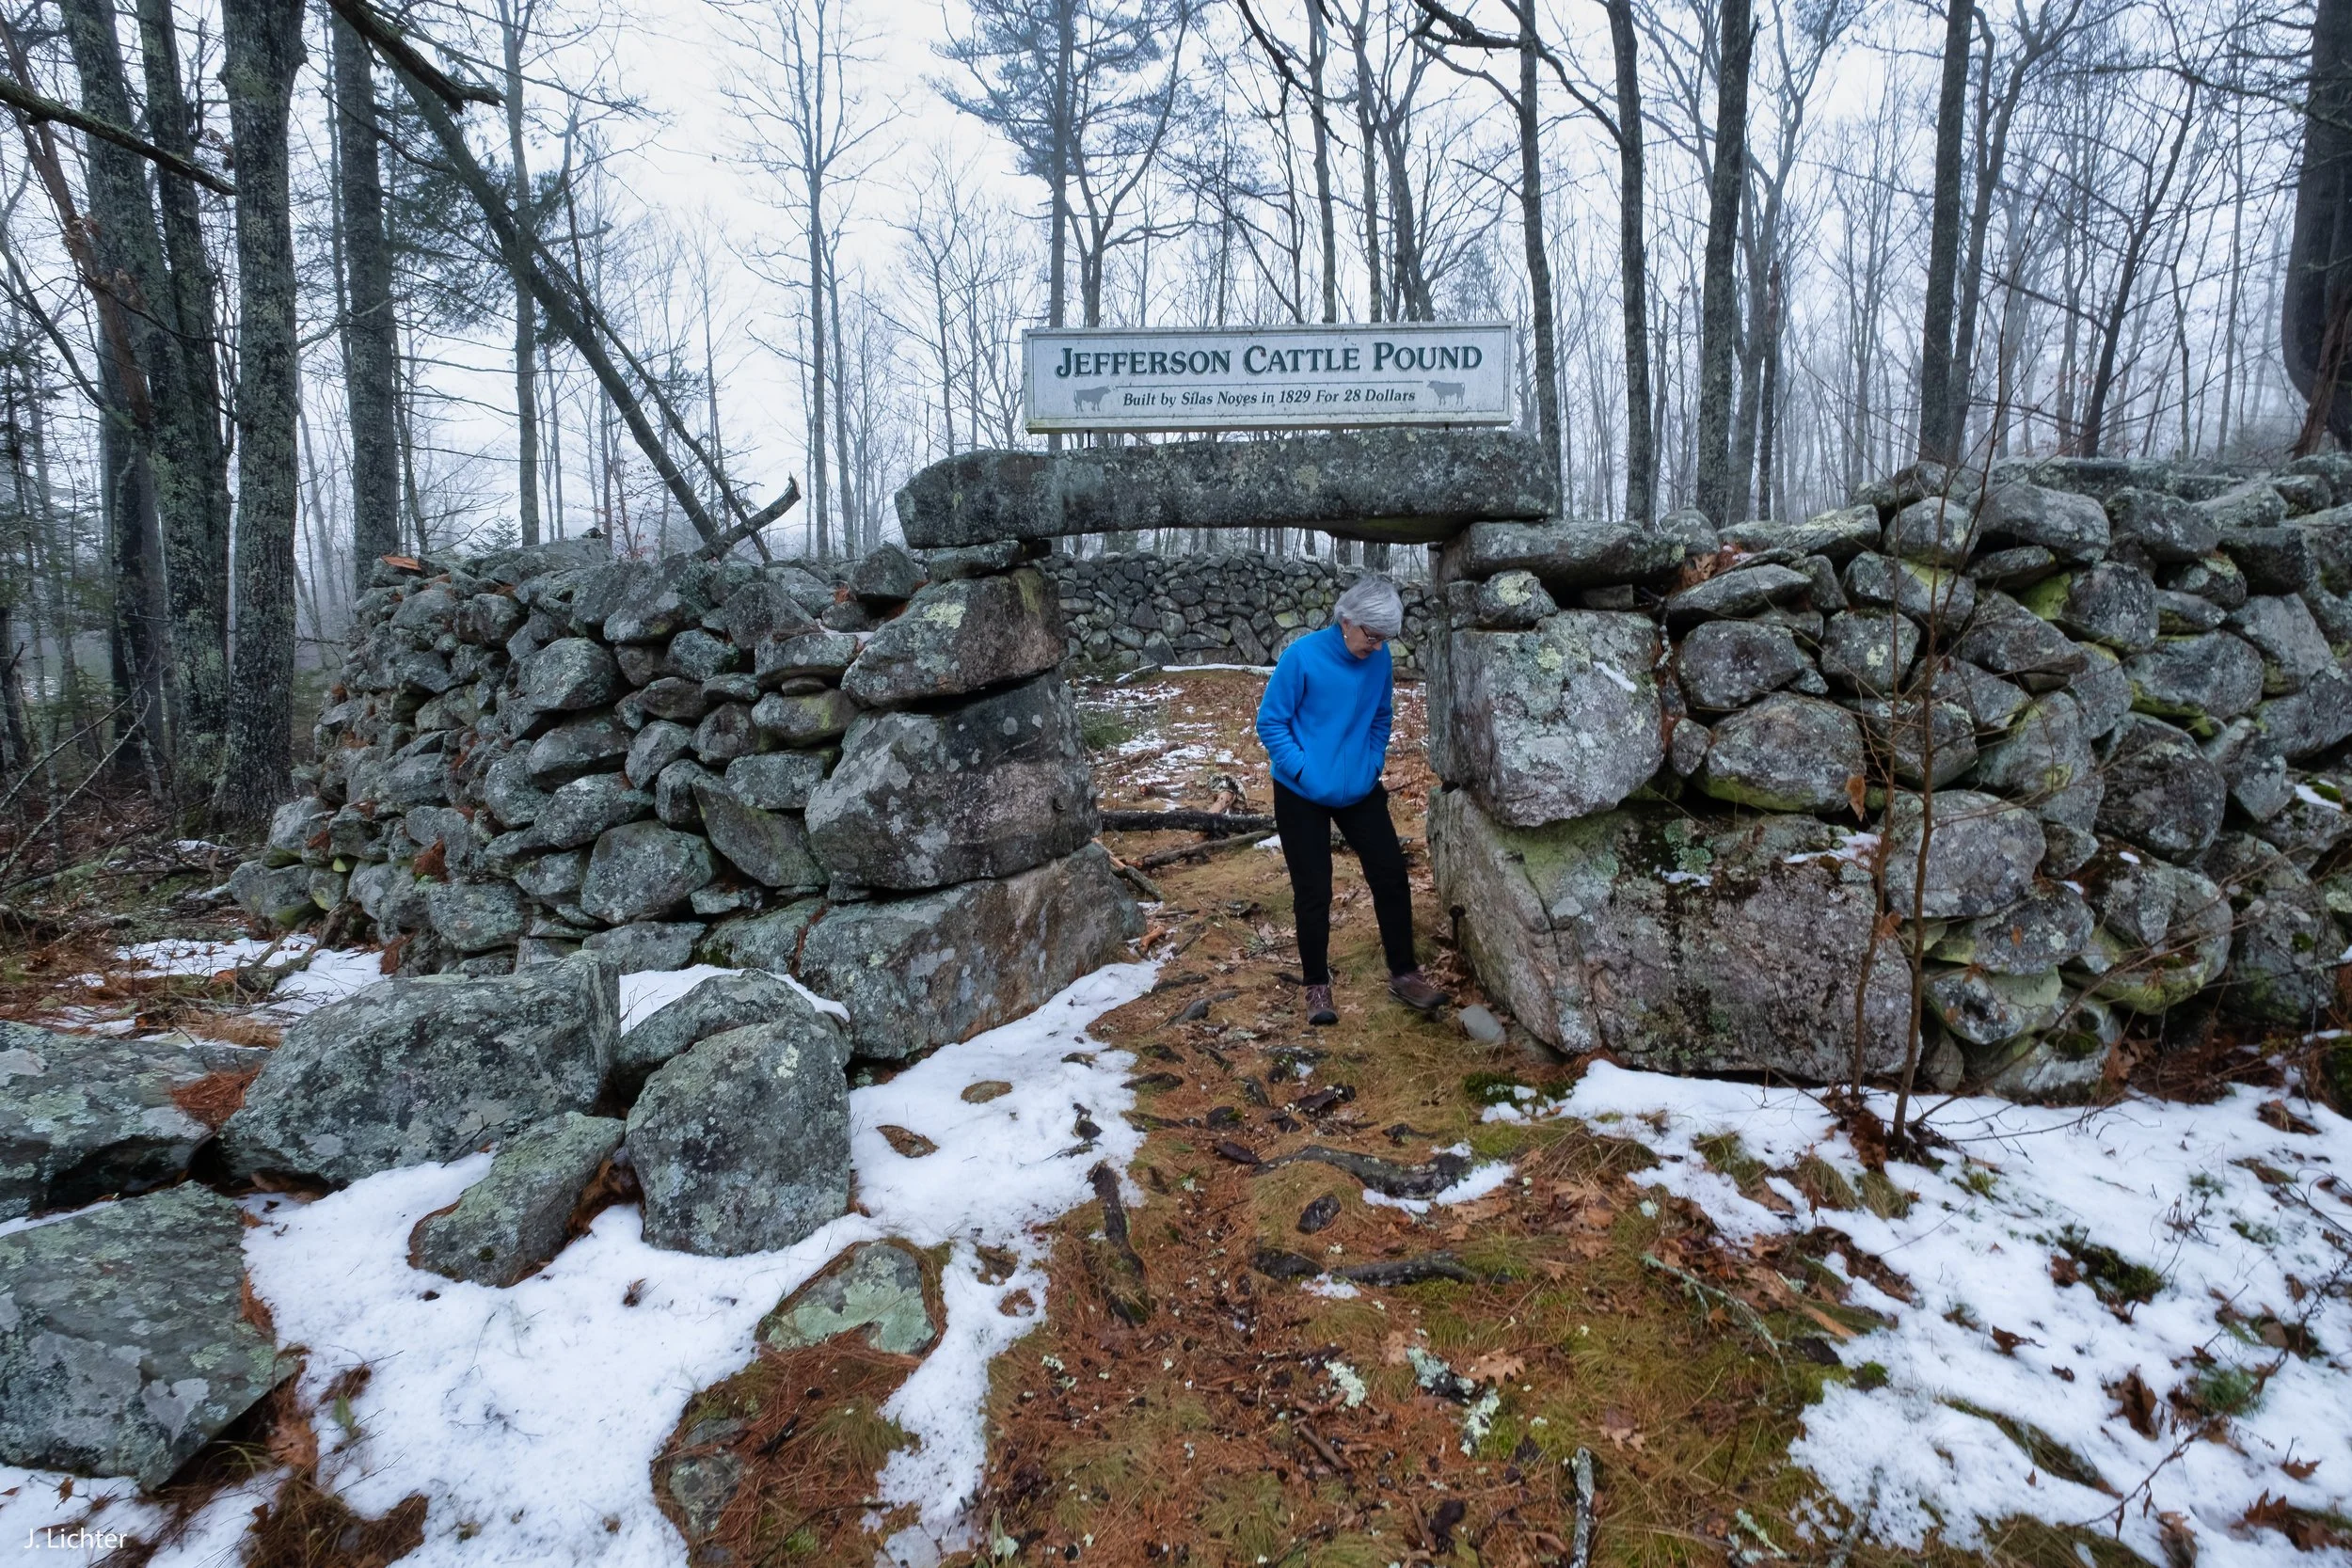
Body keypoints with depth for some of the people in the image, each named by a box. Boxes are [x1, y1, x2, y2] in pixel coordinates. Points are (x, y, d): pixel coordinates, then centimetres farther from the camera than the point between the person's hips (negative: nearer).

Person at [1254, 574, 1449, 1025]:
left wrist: (1374, 764, 0)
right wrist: (1305, 771, -19)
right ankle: (1317, 986, 19)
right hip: (1302, 796, -4)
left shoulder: (1379, 659, -6)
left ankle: (1403, 974, 20)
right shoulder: (1301, 657, -20)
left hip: (1361, 791, 4)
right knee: (1313, 892, 1)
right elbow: (1270, 723, -13)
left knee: (1391, 876, 4)